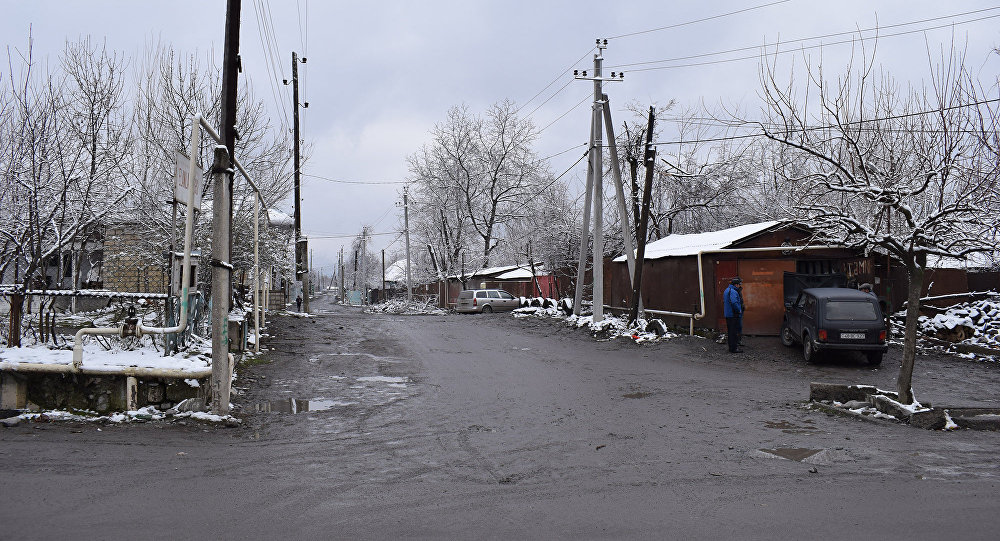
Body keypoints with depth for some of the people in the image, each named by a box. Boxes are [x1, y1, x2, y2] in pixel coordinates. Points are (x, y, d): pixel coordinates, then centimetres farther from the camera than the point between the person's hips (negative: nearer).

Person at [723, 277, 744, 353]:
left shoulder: (726, 290, 16)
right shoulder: (733, 292, -18)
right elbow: (734, 303, -29)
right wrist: (739, 310, -16)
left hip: (728, 315, 10)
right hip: (734, 315, -10)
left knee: (730, 332, 15)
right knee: (734, 332, -6)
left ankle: (731, 347, 21)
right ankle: (734, 348, -5)